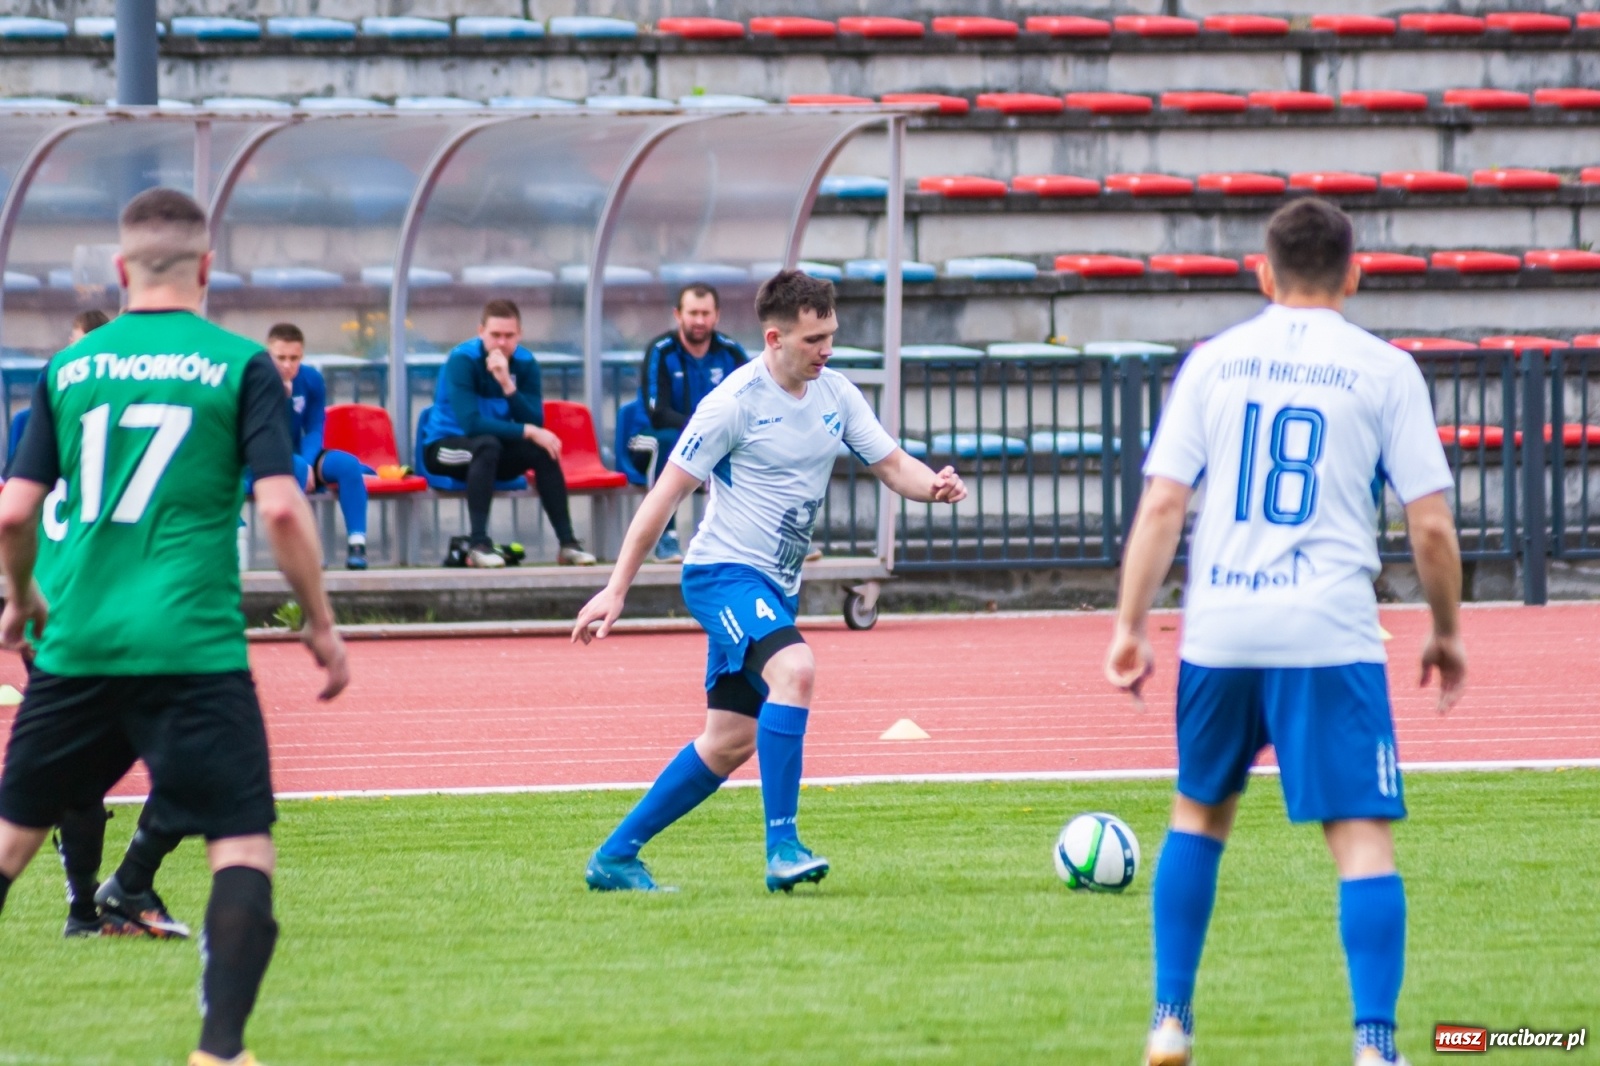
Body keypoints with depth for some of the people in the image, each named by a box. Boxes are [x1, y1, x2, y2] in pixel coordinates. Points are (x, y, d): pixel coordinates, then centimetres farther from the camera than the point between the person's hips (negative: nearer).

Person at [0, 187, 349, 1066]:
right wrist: (321, 624, 3)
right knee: (242, 844, 0)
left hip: (76, 644, 4)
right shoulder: (239, 366, -2)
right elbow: (280, 508, -9)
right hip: (193, 650, -4)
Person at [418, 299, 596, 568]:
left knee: (543, 449, -21)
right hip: (445, 446, -5)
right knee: (487, 445, -36)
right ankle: (478, 544, -39)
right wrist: (527, 432, -33)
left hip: (493, 450, 5)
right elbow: (471, 423, -31)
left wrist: (508, 385, -30)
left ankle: (568, 543, -19)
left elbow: (536, 423, -16)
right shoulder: (462, 360, -21)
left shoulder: (525, 363, -6)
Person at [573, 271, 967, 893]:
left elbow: (893, 466, 9)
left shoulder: (836, 395, 5)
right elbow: (666, 493, -12)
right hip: (723, 573, -8)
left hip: (776, 587, 8)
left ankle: (615, 858, 21)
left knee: (730, 744, 10)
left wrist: (935, 486, -16)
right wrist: (615, 591, -13)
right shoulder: (735, 402, -15)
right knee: (794, 670, -32)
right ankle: (782, 848, -32)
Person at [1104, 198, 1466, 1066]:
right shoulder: (1384, 370, 2)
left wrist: (1128, 626, 6)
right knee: (1362, 833, -3)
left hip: (1219, 632, 3)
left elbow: (1161, 506, 2)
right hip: (1332, 635, -3)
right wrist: (1446, 635, 13)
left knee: (1200, 811, 22)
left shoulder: (1213, 362, 8)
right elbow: (1431, 528, 0)